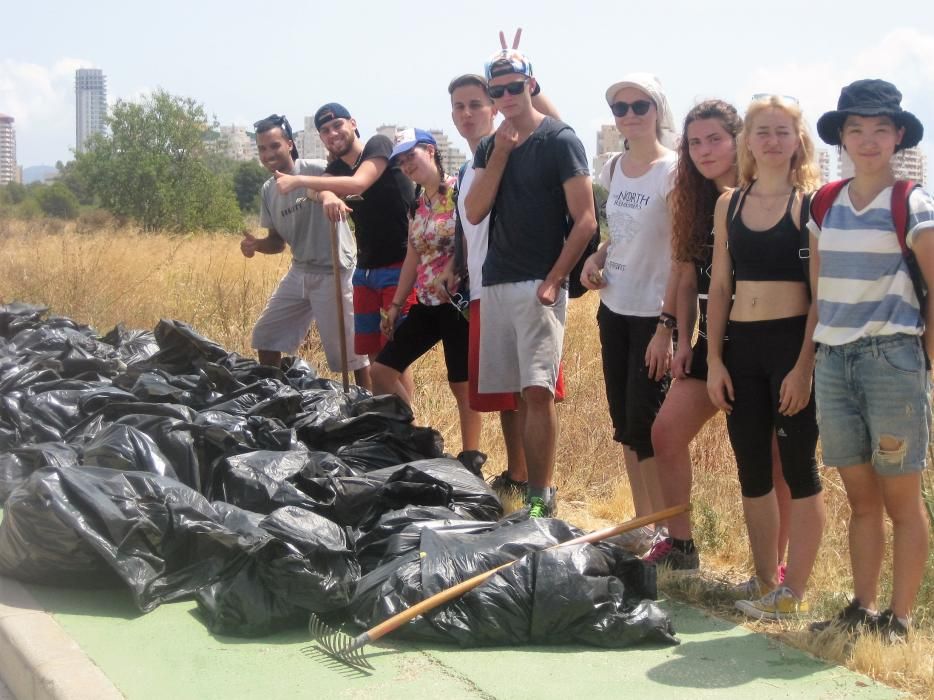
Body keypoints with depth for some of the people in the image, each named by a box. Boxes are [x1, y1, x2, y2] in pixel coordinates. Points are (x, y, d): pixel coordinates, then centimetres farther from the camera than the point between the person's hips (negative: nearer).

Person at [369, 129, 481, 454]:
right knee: (382, 370, 6)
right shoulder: (417, 204, 13)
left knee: (462, 385, -2)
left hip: (458, 303, -8)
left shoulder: (460, 191, -10)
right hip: (426, 305, 8)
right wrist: (395, 305, 16)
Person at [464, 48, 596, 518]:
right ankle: (519, 480, 18)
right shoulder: (489, 147, 14)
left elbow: (585, 220, -8)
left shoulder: (559, 140, -4)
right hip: (496, 284, 6)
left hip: (539, 285, -6)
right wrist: (500, 153, -6)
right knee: (517, 393, 9)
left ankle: (542, 497, -11)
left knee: (537, 390, -14)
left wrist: (554, 280, -14)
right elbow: (474, 212, 2)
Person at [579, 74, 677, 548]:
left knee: (646, 428, -5)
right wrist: (597, 256, 0)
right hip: (613, 309, 7)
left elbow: (682, 255, -16)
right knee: (625, 424, 12)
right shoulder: (613, 168, 7)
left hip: (651, 315, -7)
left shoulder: (672, 170, -13)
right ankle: (642, 524, 23)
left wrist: (667, 326, -20)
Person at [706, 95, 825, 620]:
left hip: (792, 342, -5)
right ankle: (765, 584, 23)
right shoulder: (729, 204, 9)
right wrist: (714, 361, 5)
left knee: (799, 468, 2)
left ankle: (793, 593, 9)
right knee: (753, 472, 11)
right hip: (741, 344, 5)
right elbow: (719, 287, 11)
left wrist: (805, 365, -15)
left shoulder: (810, 203, -5)